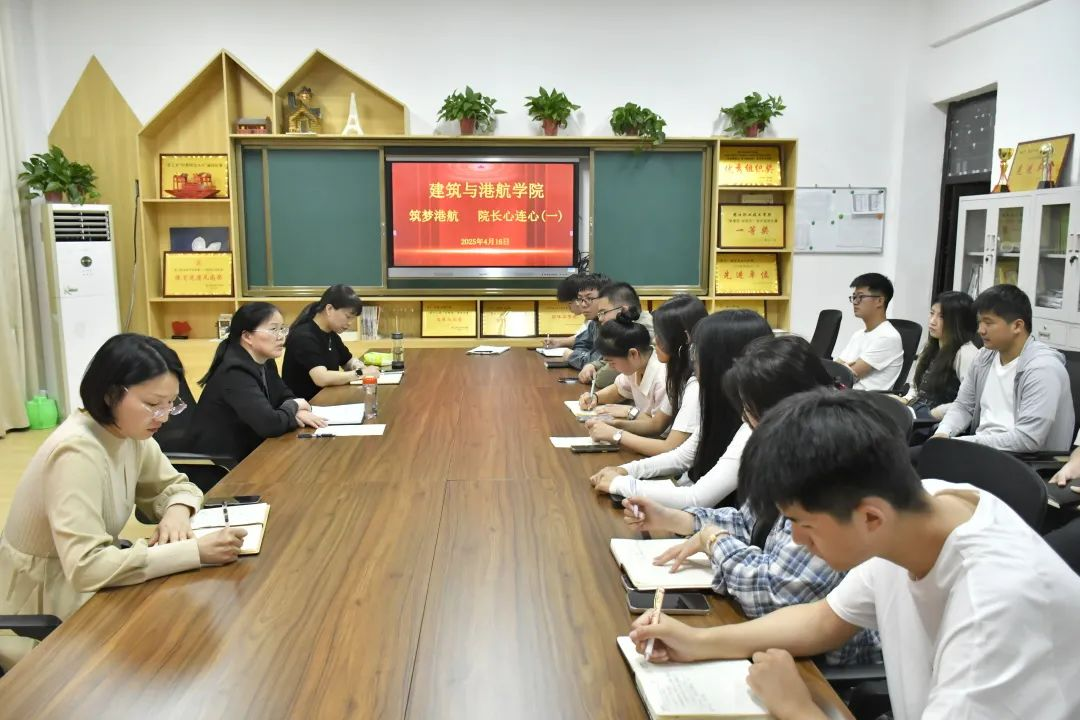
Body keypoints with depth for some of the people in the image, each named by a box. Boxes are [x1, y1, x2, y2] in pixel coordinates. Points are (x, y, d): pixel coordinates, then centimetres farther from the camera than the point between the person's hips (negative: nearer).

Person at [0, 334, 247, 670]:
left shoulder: (129, 432, -5)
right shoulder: (76, 451, -29)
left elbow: (177, 485, 7)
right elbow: (86, 567, -36)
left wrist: (177, 511, -16)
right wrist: (196, 550, -38)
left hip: (82, 589, 7)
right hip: (42, 619, -7)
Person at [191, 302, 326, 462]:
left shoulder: (266, 362, 3)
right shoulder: (235, 372, -24)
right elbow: (270, 423, -31)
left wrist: (298, 412, -13)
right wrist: (293, 407, -12)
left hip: (250, 450, 7)